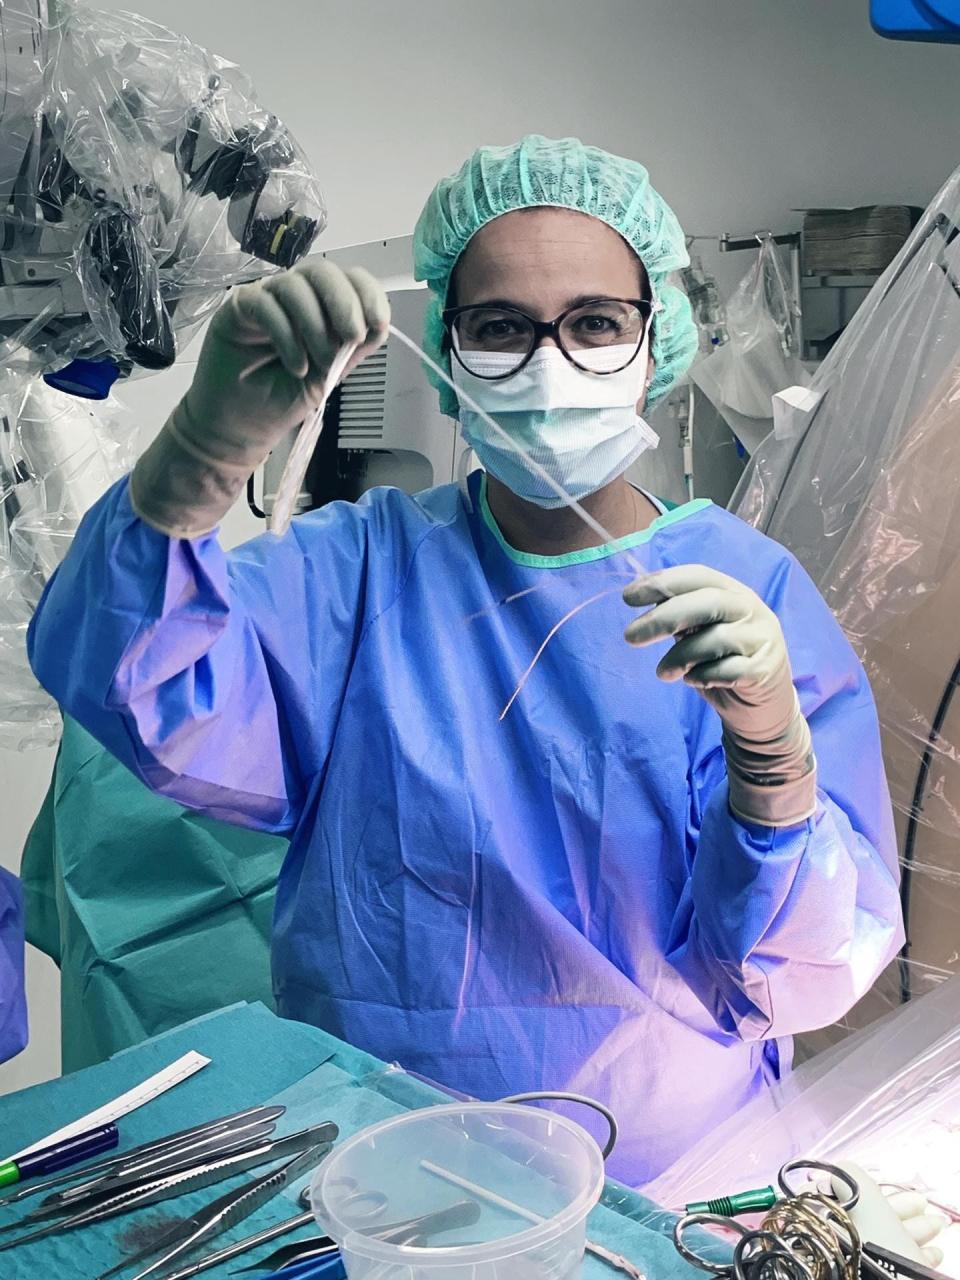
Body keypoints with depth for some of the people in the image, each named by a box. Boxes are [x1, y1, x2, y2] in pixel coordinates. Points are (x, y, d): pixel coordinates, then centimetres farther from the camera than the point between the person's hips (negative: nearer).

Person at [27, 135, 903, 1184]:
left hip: (665, 1174, -1)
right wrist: (213, 444, -29)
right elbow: (128, 686, -14)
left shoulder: (751, 589, -3)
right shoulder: (365, 564, 2)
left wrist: (772, 743, -25)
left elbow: (810, 978, -7)